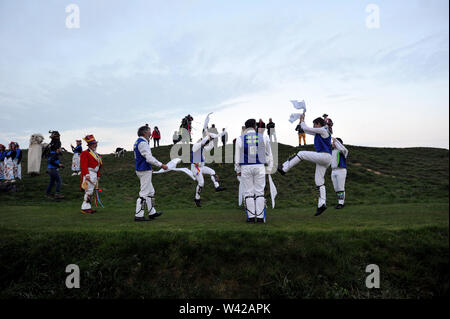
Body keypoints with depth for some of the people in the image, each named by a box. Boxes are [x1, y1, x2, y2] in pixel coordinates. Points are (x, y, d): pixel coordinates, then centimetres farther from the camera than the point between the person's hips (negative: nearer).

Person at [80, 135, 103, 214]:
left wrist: (98, 176, 19)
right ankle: (85, 208, -8)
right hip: (89, 174, -9)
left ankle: (88, 207, 14)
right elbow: (84, 165, -15)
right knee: (89, 191, -12)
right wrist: (86, 174, -23)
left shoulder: (96, 154, 21)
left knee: (91, 192, 9)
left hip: (94, 174, 9)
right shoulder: (85, 153, -5)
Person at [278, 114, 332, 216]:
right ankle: (322, 204, -2)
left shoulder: (323, 130, -3)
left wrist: (302, 121, 11)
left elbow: (306, 129, -5)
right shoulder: (319, 133, 25)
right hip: (322, 159, 10)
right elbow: (306, 130, 36)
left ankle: (283, 169, -6)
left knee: (301, 154, -6)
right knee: (319, 181, 3)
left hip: (324, 156, -10)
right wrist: (302, 121, 32)